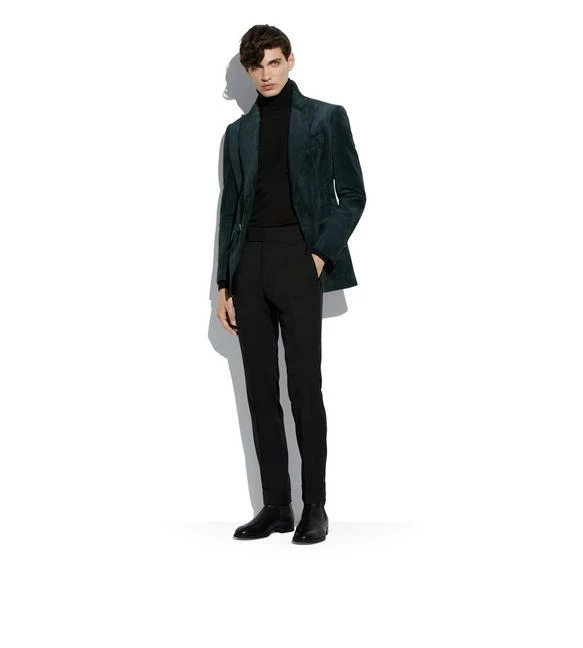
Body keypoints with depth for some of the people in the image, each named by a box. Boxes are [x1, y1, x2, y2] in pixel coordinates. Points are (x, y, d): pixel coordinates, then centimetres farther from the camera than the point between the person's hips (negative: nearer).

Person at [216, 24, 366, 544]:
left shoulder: (326, 118, 6)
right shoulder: (239, 132, 17)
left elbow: (352, 195, 4)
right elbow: (230, 208, 16)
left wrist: (323, 253, -9)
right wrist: (225, 286, 10)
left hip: (298, 261, -4)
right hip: (249, 264, 4)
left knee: (305, 388, -5)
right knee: (261, 390, 4)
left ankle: (315, 506, 5)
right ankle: (276, 505, 11)